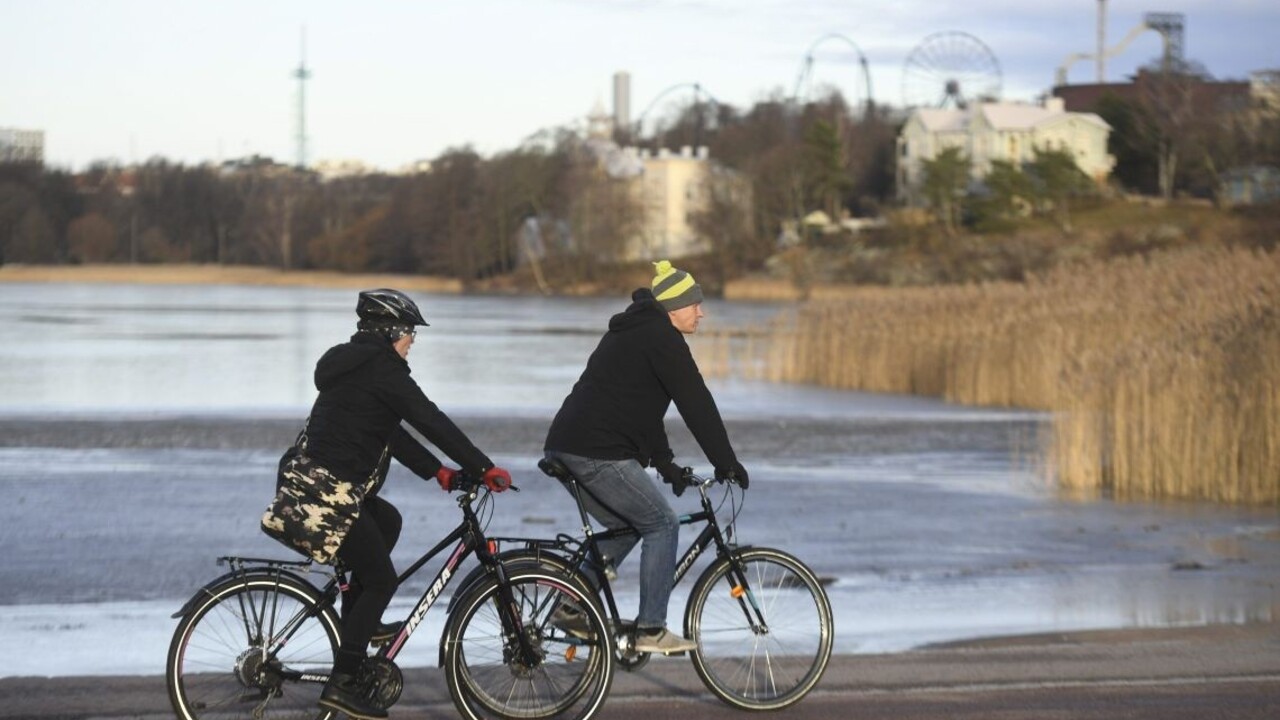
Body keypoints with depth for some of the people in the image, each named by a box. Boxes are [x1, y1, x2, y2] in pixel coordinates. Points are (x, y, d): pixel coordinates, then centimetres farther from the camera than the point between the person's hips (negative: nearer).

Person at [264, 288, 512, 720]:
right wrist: (483, 468, -9)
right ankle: (342, 684, -4)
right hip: (328, 493, -10)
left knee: (388, 520, 28)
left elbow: (390, 432, 24)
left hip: (309, 481, 10)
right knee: (381, 579, -1)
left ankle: (356, 620, 25)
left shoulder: (354, 365, 20)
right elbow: (431, 421, -12)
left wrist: (438, 471, 23)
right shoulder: (382, 368, -10)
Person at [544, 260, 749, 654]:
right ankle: (651, 630, 0)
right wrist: (727, 463, -4)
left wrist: (665, 462, 26)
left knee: (626, 526, 22)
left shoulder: (632, 332, 24)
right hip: (598, 455, -10)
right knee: (662, 525, 0)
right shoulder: (662, 338, -7)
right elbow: (696, 404, -9)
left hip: (564, 449, 10)